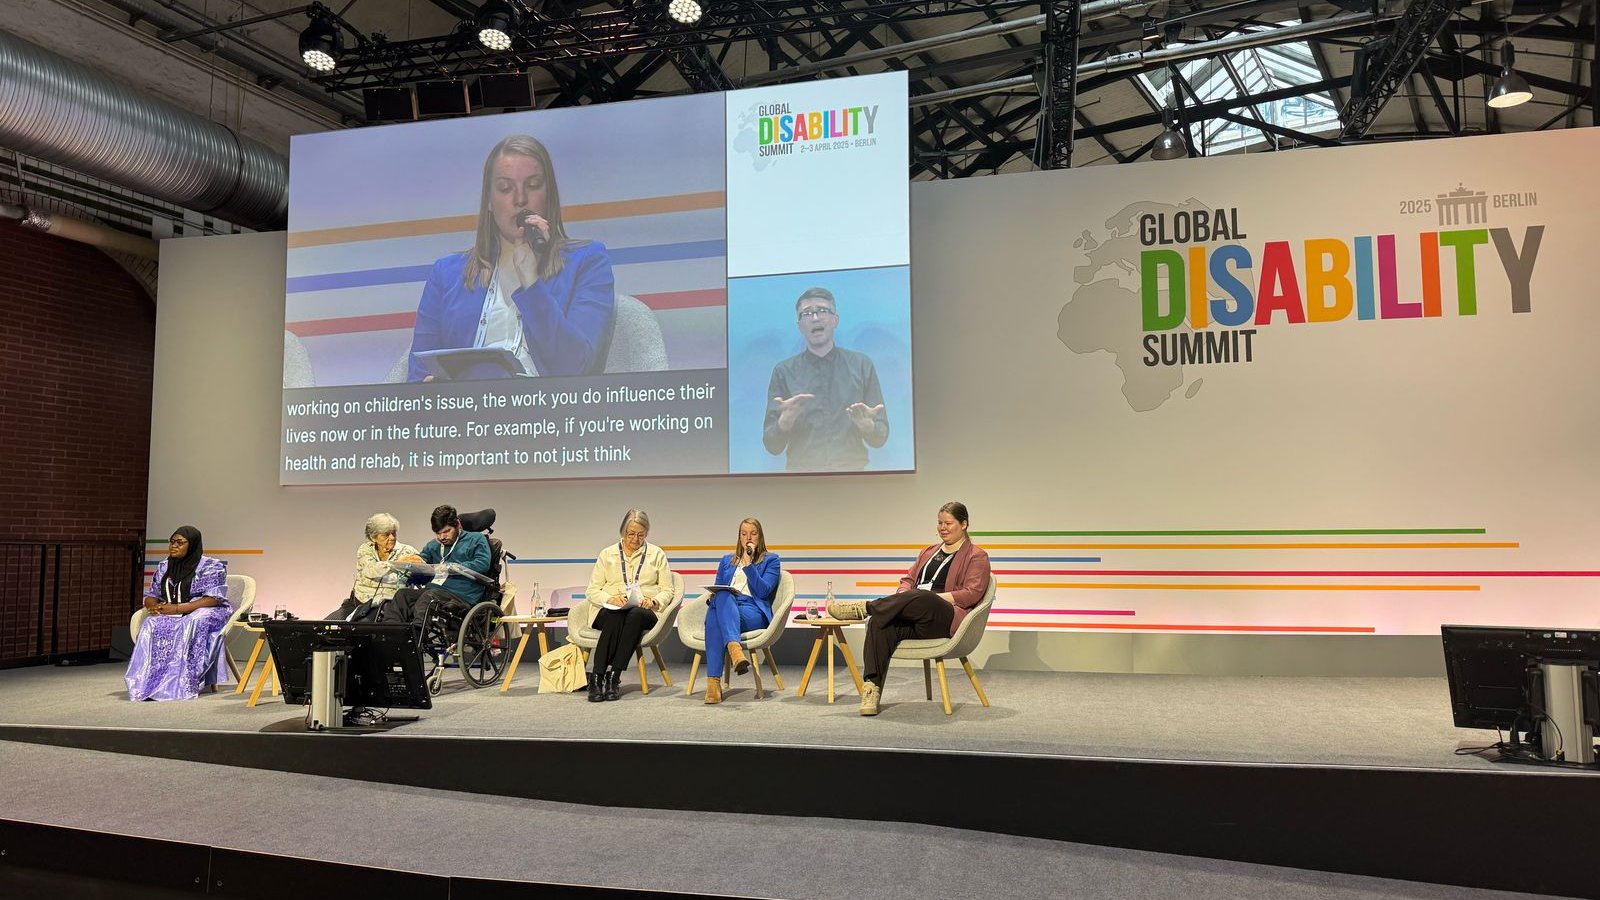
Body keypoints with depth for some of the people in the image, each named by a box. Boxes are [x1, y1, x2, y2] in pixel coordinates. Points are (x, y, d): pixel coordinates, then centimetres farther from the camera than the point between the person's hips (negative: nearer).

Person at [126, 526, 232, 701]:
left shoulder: (211, 567, -5)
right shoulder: (164, 567, 15)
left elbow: (214, 599, -14)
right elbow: (150, 597, 17)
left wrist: (178, 608, -22)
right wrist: (155, 607, -9)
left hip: (208, 613, -5)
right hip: (173, 615, 5)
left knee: (190, 625, -38)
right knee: (151, 624, -27)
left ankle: (183, 685, -38)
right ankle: (146, 681, -33)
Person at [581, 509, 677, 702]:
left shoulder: (657, 554, 14)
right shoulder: (607, 554, 14)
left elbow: (667, 591, 10)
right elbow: (592, 590, 8)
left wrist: (653, 601, -12)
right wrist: (611, 599, -13)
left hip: (645, 611, 0)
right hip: (610, 610, 0)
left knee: (636, 615, -37)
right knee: (614, 617, -37)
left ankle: (614, 677, -39)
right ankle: (595, 679, -39)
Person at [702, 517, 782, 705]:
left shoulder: (771, 560, 17)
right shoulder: (727, 560, 30)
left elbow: (763, 591, 2)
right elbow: (717, 590, 25)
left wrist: (748, 563, -4)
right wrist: (713, 596, 1)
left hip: (753, 613, -3)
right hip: (724, 606, 3)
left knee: (715, 616, -38)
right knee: (720, 600, -39)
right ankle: (735, 648, -60)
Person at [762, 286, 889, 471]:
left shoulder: (861, 365, 6)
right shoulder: (783, 371, 5)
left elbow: (880, 437, 8)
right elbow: (772, 446, 3)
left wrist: (867, 425, -13)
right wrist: (785, 422, -16)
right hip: (801, 471, 0)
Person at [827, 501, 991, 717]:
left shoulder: (977, 557, 9)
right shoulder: (929, 552, 30)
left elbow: (973, 593, -5)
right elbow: (908, 579, 27)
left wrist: (936, 598, -14)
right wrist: (903, 596, 2)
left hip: (946, 620, -5)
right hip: (914, 621, 5)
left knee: (920, 598, -40)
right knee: (879, 624, -29)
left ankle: (865, 607, -27)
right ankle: (872, 687, -36)